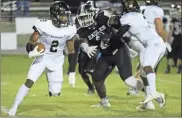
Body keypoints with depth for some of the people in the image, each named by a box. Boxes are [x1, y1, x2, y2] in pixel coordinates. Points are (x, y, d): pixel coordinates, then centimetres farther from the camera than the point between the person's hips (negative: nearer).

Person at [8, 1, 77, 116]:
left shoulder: (69, 30, -12)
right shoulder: (44, 26, -21)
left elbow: (71, 52, -1)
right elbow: (30, 43, -13)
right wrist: (31, 53, -37)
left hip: (56, 61, 2)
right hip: (41, 58, -2)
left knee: (55, 92, -3)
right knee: (29, 82, -21)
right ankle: (14, 108, -10)